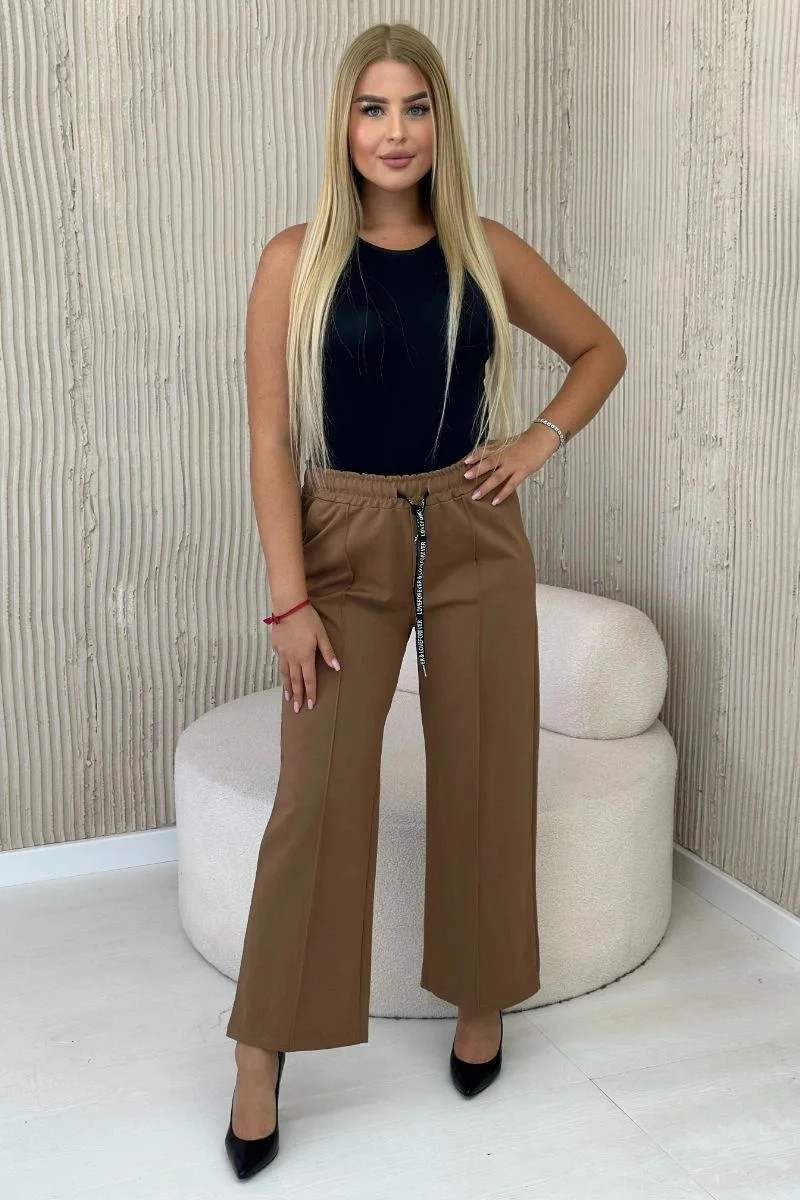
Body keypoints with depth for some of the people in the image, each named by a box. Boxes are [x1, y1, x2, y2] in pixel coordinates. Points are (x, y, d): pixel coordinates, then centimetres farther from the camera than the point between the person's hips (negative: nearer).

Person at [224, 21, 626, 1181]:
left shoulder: (489, 252, 3)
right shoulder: (296, 259, -4)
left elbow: (602, 351, 16)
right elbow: (270, 439, -7)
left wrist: (540, 439, 0)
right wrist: (289, 599, -13)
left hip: (475, 539, 2)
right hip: (345, 543, -2)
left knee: (485, 781, 8)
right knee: (317, 800, -4)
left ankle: (482, 999, 30)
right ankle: (262, 1056, 9)